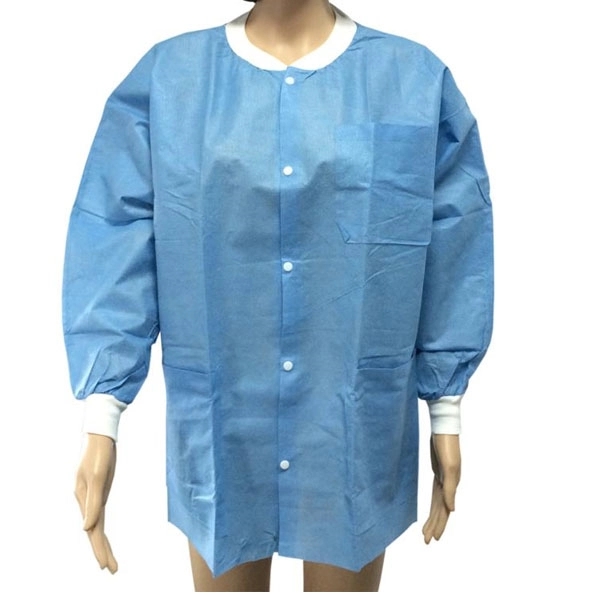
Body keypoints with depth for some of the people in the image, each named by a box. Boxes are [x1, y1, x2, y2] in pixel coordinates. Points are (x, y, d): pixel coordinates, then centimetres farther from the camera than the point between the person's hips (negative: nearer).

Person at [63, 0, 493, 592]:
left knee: (345, 576, 20)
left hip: (356, 425, 1)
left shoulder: (418, 80, -1)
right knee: (226, 579, 20)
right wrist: (100, 419, -9)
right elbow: (114, 241, -4)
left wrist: (446, 411, 4)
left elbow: (452, 255, 1)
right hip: (219, 423, 1)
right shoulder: (166, 77, -1)